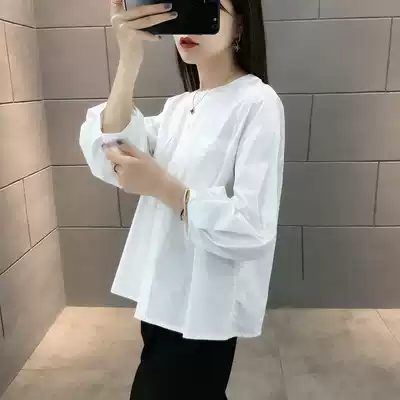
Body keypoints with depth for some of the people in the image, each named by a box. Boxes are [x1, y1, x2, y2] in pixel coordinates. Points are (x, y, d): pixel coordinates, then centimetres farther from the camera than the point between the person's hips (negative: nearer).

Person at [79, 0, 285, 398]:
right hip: (160, 297, 7)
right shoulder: (177, 105, 8)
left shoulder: (257, 103, -13)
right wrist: (129, 61, -22)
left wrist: (162, 186, -24)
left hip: (205, 309, -6)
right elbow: (108, 159, -10)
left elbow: (254, 229, -20)